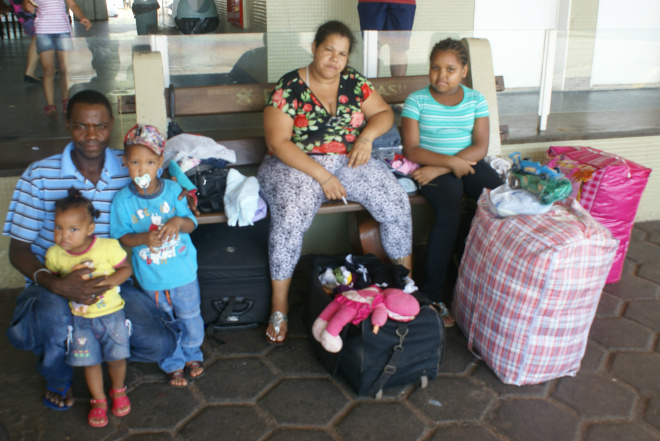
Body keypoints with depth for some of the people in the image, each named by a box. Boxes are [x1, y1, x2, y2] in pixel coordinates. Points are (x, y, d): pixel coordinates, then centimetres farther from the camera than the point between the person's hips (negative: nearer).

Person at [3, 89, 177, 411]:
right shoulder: (39, 176, -8)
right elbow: (18, 250, -8)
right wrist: (56, 284, -27)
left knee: (159, 346, -18)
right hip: (54, 284, -1)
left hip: (113, 282, 2)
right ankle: (57, 376, 0)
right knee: (54, 312, -37)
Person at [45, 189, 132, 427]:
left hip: (111, 312, -1)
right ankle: (99, 401, 31)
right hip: (80, 318, 2)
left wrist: (110, 281, -23)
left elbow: (126, 268, -6)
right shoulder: (54, 254, -10)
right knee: (90, 361, 8)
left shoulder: (109, 247, -18)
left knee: (116, 358, 7)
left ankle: (119, 391, 37)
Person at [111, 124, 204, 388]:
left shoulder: (173, 190, -9)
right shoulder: (123, 200, -12)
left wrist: (179, 221, -28)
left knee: (190, 318, 17)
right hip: (151, 276, -1)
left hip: (183, 270, 1)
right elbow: (120, 237, -8)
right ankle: (173, 365, 37)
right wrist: (144, 239, -27)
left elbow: (192, 224, -5)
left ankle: (192, 355, 43)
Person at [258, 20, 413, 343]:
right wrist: (322, 175, -20)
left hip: (349, 160, 4)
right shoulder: (288, 88, -8)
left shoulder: (354, 81, 6)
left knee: (397, 203, -16)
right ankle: (279, 306, -15)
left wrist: (367, 135, -12)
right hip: (297, 164, -4)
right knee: (289, 218, -32)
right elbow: (278, 142, -14)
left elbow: (384, 113, 11)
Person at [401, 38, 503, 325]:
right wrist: (451, 162, -20)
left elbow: (480, 147, -3)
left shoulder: (475, 100, 6)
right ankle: (432, 293, -20)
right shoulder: (417, 101, -3)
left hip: (469, 163, 4)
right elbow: (411, 150, -9)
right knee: (449, 214, -31)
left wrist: (439, 168, -16)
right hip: (433, 165, -3)